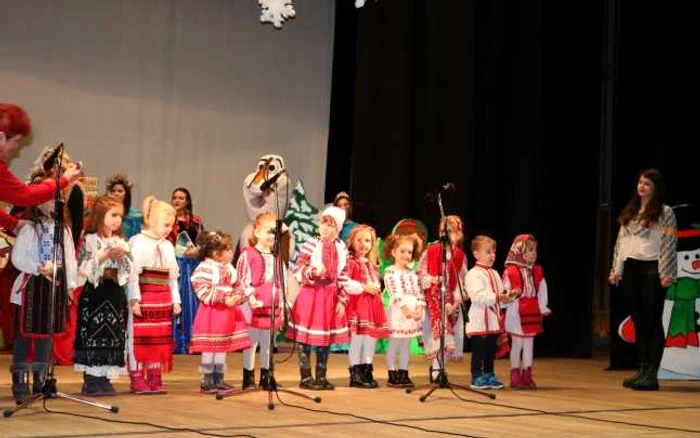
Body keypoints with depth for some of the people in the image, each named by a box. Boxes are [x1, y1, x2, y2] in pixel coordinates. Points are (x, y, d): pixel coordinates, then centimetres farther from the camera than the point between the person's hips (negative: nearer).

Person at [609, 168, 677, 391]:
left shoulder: (665, 213, -3)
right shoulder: (630, 212, 16)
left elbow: (669, 245, -9)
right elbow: (621, 242, 16)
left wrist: (666, 274, -15)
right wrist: (616, 269, 11)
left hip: (651, 269, -6)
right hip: (630, 269, 6)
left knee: (652, 322, -4)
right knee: (638, 321, 9)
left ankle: (652, 375, -3)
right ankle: (642, 370, 14)